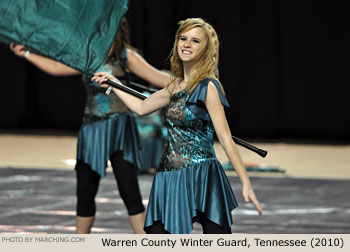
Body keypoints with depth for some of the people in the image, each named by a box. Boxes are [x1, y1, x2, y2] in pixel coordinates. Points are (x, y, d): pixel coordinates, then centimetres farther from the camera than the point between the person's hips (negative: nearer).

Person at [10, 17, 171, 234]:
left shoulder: (125, 56, -2)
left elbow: (158, 78, -8)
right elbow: (57, 68, 25)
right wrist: (26, 54, 29)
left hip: (118, 129, -6)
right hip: (92, 129, 6)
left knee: (129, 191, -11)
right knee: (85, 192, 9)